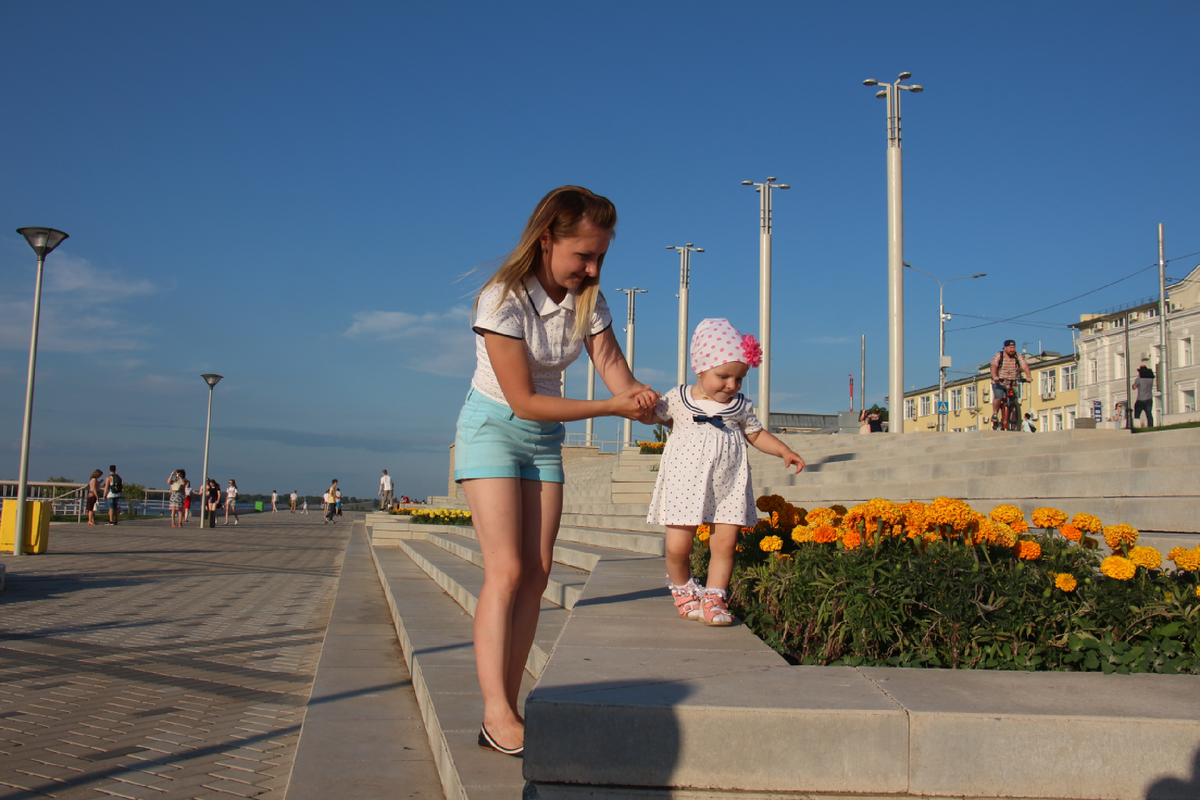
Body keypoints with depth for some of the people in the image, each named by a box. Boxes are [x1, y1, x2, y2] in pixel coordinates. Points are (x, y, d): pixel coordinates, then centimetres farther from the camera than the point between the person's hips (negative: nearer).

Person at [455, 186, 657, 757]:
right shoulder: (502, 301, -23)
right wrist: (612, 406, -28)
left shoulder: (588, 300, -4)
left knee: (536, 573, -1)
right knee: (505, 570, -15)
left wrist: (637, 396, -31)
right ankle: (496, 714, -13)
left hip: (545, 440, 6)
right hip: (493, 429, -6)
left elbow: (613, 367, -7)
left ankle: (505, 713, 4)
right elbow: (524, 400, -24)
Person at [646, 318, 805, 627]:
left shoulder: (740, 406, 8)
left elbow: (757, 434, 20)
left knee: (725, 544, -3)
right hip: (686, 485, -2)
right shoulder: (677, 399, 2)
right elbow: (655, 416, 18)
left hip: (728, 488, 2)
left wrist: (784, 451, 8)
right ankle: (683, 591, 24)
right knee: (677, 547, -5)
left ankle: (714, 598, 15)